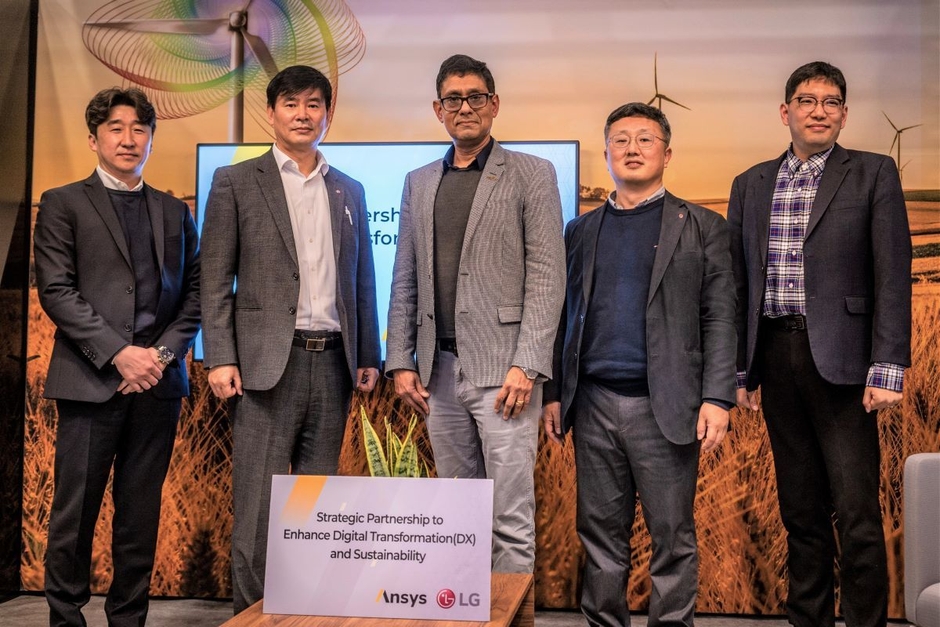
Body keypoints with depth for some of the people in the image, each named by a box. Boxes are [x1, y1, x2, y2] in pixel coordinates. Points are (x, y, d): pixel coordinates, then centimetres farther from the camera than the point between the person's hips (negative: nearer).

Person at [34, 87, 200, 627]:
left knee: (141, 516, 7)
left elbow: (194, 293, 11)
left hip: (158, 381, 3)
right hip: (91, 381, -3)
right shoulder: (63, 204, 6)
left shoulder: (175, 212, 16)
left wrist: (163, 352, -5)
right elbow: (56, 291, -4)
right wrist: (118, 353, -13)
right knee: (75, 512, 1)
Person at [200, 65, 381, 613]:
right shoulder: (236, 182, 4)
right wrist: (220, 358, -9)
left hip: (333, 362, 4)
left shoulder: (349, 191, 16)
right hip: (269, 362, -4)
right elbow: (216, 279, -1)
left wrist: (368, 356, 11)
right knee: (260, 506, -2)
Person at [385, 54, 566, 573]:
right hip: (439, 369, 5)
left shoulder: (531, 175, 2)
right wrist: (401, 361, 7)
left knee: (511, 517, -5)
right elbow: (405, 282, 16)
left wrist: (526, 365, -14)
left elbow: (546, 276, -6)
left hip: (502, 368, -5)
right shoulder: (418, 183, 16)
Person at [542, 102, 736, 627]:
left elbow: (720, 319, -1)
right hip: (595, 405, 3)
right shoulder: (581, 230, 16)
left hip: (665, 407, -3)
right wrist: (554, 394, 9)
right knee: (601, 535, 9)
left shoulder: (702, 227, 6)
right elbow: (566, 317, 15)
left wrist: (718, 398, -10)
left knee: (673, 538, 3)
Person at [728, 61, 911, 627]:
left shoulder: (873, 174, 2)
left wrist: (888, 367, -12)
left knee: (857, 513, -4)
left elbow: (892, 277, -4)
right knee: (800, 510, 11)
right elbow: (739, 282, 13)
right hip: (775, 355, 4)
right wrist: (738, 369, 9)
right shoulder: (751, 185, 13)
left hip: (839, 361, -3)